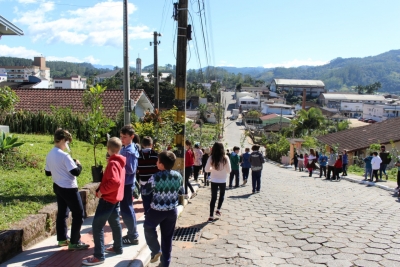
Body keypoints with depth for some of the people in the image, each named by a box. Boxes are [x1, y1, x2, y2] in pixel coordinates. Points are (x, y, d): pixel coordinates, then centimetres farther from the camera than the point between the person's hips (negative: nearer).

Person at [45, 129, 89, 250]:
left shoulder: (49, 155, 3)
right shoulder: (64, 156, -22)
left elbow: (47, 172, 13)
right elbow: (76, 172, -23)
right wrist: (78, 164, -4)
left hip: (58, 187, 9)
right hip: (69, 189, -9)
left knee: (62, 213, 19)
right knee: (78, 214, 0)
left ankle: (62, 239, 28)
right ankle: (74, 243, 3)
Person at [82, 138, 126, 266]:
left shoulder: (113, 163, -21)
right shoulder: (120, 162, 8)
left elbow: (114, 182, -32)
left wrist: (101, 191, -21)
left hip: (108, 198, -10)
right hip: (115, 198, 10)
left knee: (97, 226, -7)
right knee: (115, 223, 20)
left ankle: (99, 256, -4)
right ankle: (118, 247, 32)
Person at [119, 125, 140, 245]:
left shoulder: (130, 151, -19)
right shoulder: (124, 148, 10)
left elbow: (131, 169, -23)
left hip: (127, 183, -10)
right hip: (124, 182, 10)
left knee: (126, 210, -2)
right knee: (128, 209, 17)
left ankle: (133, 237, 8)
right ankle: (132, 234, 28)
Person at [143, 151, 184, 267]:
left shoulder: (156, 177, -19)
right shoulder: (178, 176, -6)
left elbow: (145, 191, -5)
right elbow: (181, 192, 7)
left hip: (157, 210, -4)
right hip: (172, 210, 4)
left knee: (148, 228, 22)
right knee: (167, 237, 15)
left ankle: (156, 251, 16)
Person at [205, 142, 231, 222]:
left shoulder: (211, 158, -11)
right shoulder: (225, 158, -13)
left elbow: (207, 169, -6)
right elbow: (229, 170, -8)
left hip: (214, 181, 1)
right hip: (222, 180, 0)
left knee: (213, 197, 8)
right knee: (222, 195, 26)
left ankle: (211, 216, 5)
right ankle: (218, 210, 19)